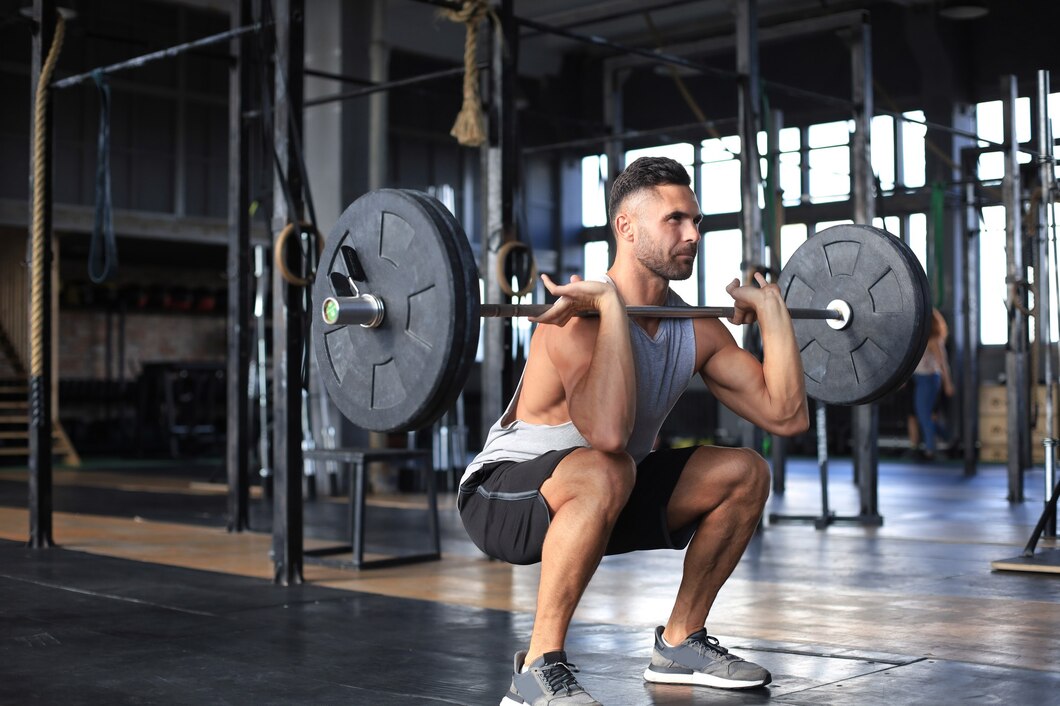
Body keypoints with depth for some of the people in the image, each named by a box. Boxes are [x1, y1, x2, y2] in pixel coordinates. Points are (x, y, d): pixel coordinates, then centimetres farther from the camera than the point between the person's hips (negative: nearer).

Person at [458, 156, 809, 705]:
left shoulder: (696, 330, -3)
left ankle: (679, 643, 12)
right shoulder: (580, 319, -28)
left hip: (598, 497, 8)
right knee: (605, 473, -39)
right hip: (502, 495, -8)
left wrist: (771, 308, -4)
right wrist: (610, 304, -41)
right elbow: (609, 434, -46)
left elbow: (787, 416, -7)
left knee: (744, 473, -1)